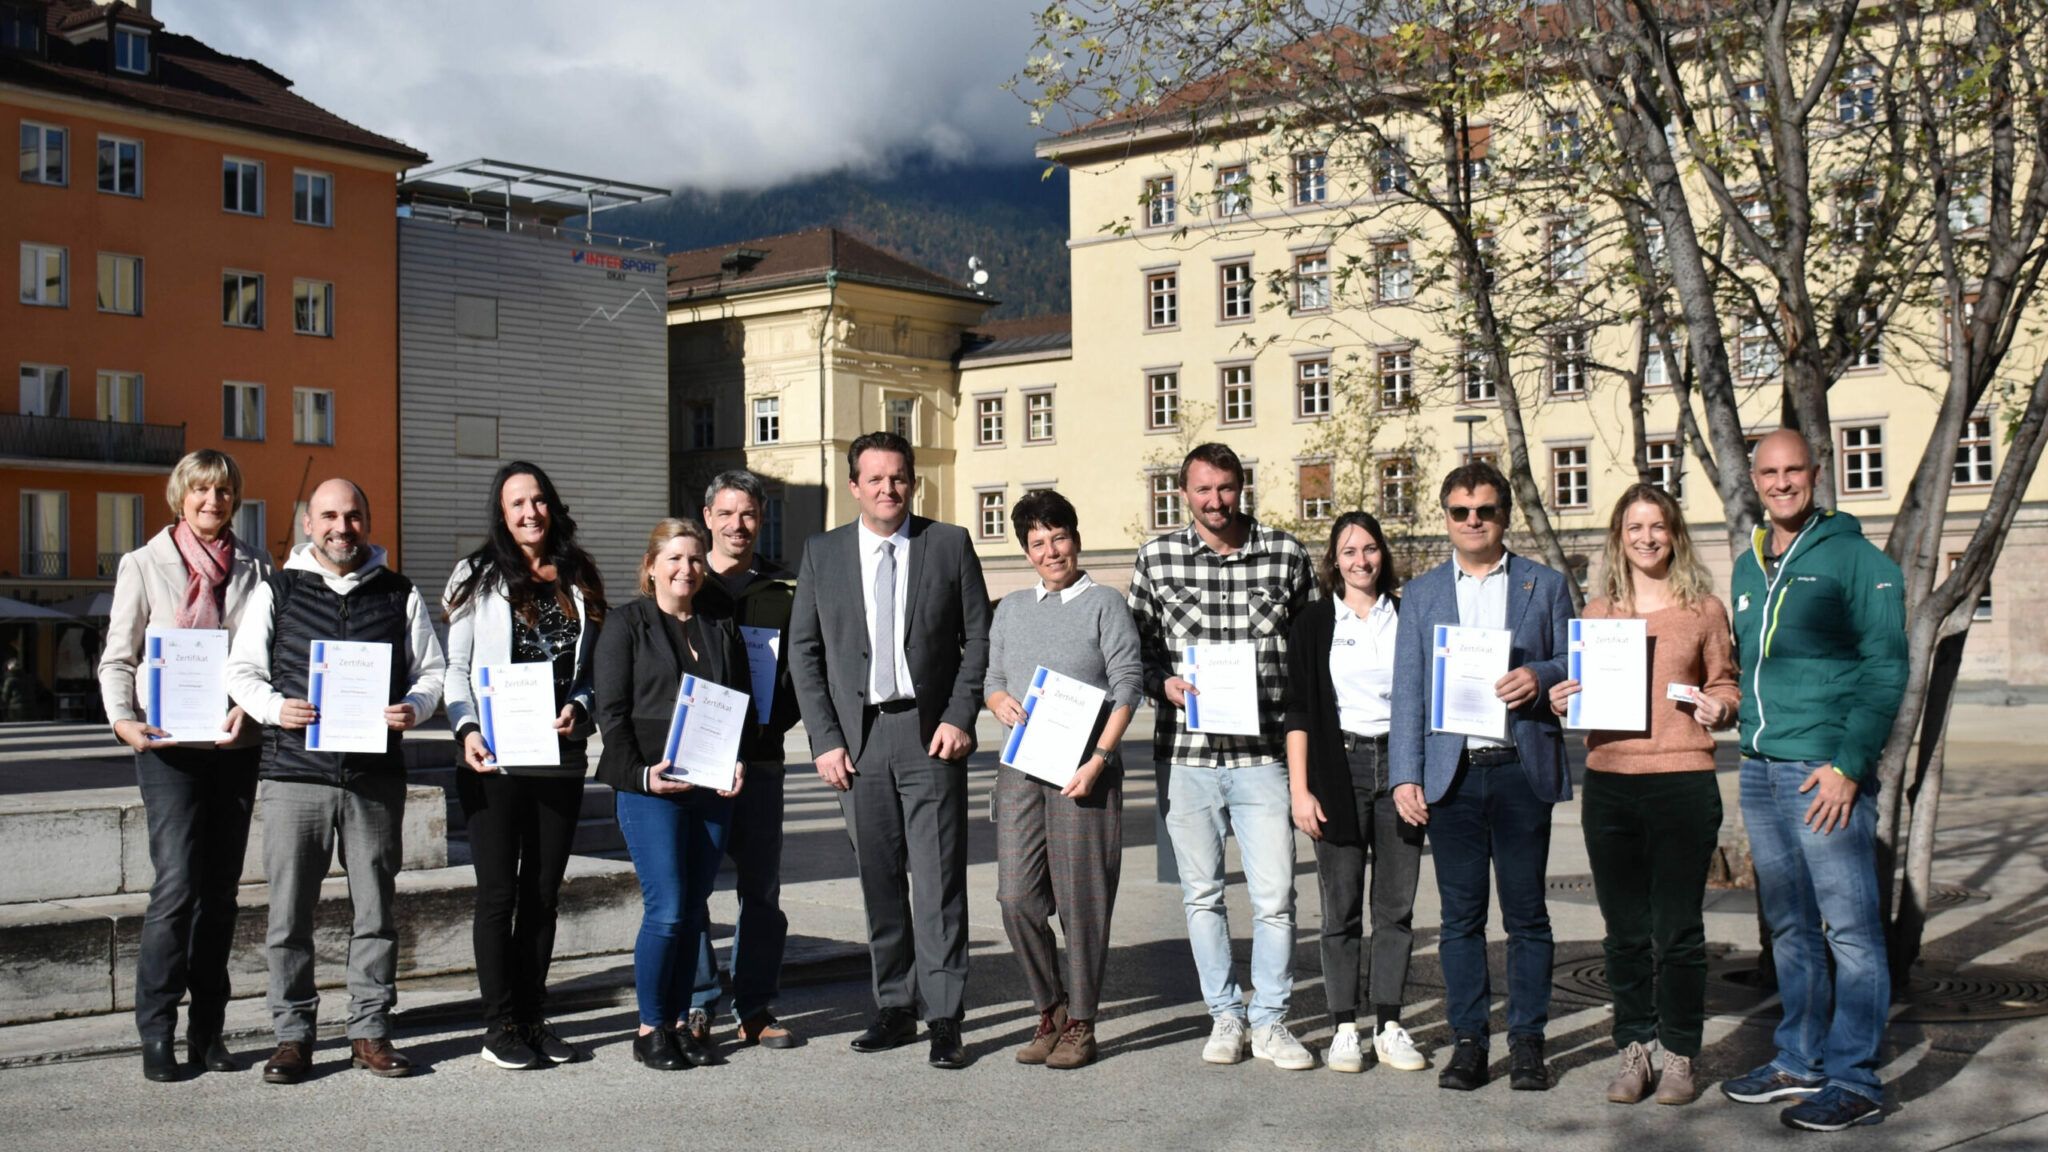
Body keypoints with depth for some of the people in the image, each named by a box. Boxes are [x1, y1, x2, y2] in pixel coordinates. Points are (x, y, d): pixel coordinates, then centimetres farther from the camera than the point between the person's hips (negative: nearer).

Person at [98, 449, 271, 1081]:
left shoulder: (256, 569, 10)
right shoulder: (144, 565, 4)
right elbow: (117, 657, 3)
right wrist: (122, 718, -14)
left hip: (236, 745, 3)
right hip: (168, 746, -3)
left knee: (221, 889, 7)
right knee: (177, 884, -12)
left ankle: (207, 1030, 15)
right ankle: (156, 1033, -2)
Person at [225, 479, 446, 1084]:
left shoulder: (400, 595, 12)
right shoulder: (275, 591, 10)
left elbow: (432, 669, 12)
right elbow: (241, 670, 8)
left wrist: (413, 707, -8)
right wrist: (274, 707, -12)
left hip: (376, 776, 1)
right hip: (295, 770, -1)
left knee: (375, 909, 5)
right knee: (290, 913, 1)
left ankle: (370, 1032, 15)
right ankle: (292, 1035, 12)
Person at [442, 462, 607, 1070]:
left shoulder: (579, 580, 12)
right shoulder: (478, 577, 3)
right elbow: (455, 667, 0)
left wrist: (578, 708, -5)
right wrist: (467, 729, -15)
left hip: (562, 758, 3)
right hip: (496, 762, -3)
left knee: (544, 893, 10)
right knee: (499, 893, 0)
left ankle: (532, 1016, 19)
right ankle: (500, 1026, 8)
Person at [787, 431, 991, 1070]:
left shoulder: (950, 544, 3)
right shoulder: (822, 553, 7)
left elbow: (978, 638, 4)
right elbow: (804, 652, 7)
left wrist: (960, 717, -7)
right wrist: (825, 740, -1)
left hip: (930, 734, -2)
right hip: (856, 737, 2)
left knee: (938, 878, -4)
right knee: (878, 880, 7)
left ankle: (943, 1019, 1)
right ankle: (894, 1008, 18)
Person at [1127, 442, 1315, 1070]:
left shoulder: (1287, 554, 4)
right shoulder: (1156, 558, 5)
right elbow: (1136, 646, 11)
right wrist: (1166, 683, -7)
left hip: (1263, 752, -1)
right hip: (1186, 752, 1)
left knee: (1274, 895, -2)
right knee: (1201, 893, 10)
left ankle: (1269, 1019, 14)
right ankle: (1224, 1014, 24)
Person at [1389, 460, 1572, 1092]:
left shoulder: (1545, 585, 10)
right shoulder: (1421, 593, 13)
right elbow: (1407, 690, 9)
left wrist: (1539, 678, -13)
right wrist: (1406, 775, -1)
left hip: (1521, 771, -1)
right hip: (1451, 773, 1)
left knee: (1526, 913, 3)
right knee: (1460, 916, 4)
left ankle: (1527, 1041, 12)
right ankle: (1467, 1040, 12)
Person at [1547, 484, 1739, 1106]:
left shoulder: (1703, 609, 5)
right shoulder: (1596, 613, 12)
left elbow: (1728, 687, 10)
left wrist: (1718, 707, -11)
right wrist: (1561, 701, -2)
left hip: (1682, 781, -2)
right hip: (1608, 782, 3)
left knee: (1678, 930, 2)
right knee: (1625, 930, 9)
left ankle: (1679, 1057, 14)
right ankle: (1634, 1050, 20)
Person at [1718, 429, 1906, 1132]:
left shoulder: (1854, 559, -5)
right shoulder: (1748, 568, 15)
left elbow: (1886, 669, -10)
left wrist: (1849, 764, -16)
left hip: (1826, 769, -7)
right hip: (1761, 770, 7)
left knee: (1849, 927, -2)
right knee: (1788, 927, 14)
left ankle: (1855, 1082, 4)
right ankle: (1801, 1061, 25)